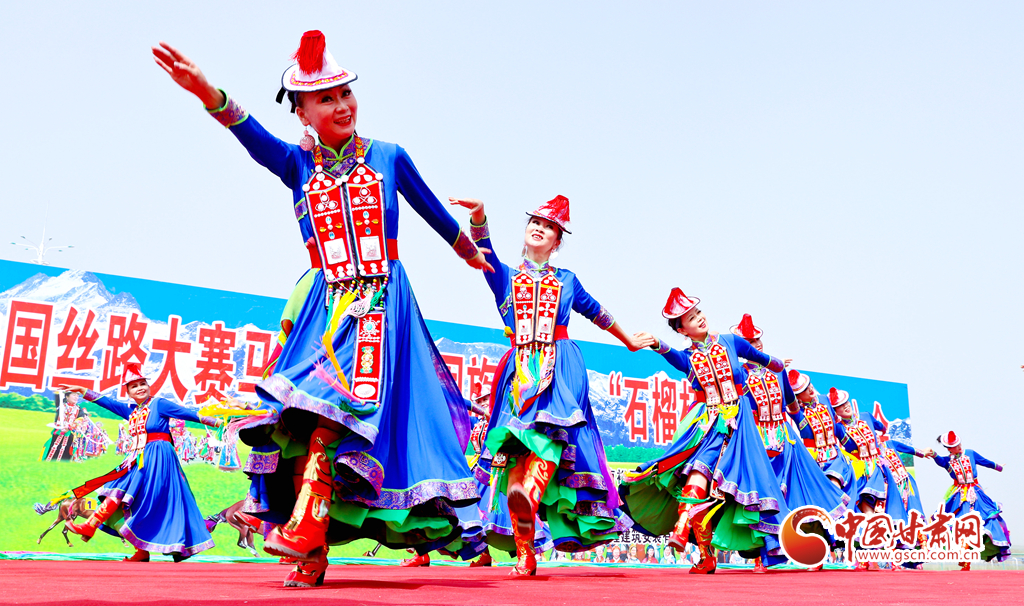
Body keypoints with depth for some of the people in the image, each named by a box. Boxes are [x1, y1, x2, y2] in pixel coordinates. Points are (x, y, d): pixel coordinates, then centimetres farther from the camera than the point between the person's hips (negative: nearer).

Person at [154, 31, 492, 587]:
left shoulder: (388, 157, 7)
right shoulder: (296, 164, 8)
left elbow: (434, 213, 21)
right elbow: (251, 134, -13)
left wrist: (472, 254, 34)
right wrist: (208, 94, -33)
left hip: (384, 303, -1)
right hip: (325, 306, 2)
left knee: (341, 406, -22)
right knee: (304, 416, -11)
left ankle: (307, 526, -23)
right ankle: (311, 556, -7)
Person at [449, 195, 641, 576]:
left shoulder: (566, 280, 23)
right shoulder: (506, 277, 19)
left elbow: (596, 311, 35)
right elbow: (483, 250, 0)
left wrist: (628, 341, 45)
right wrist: (478, 213, -20)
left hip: (561, 366, 0)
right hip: (520, 368, 0)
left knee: (551, 430, -30)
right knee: (515, 445, -12)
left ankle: (531, 493, -55)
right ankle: (524, 554, -11)